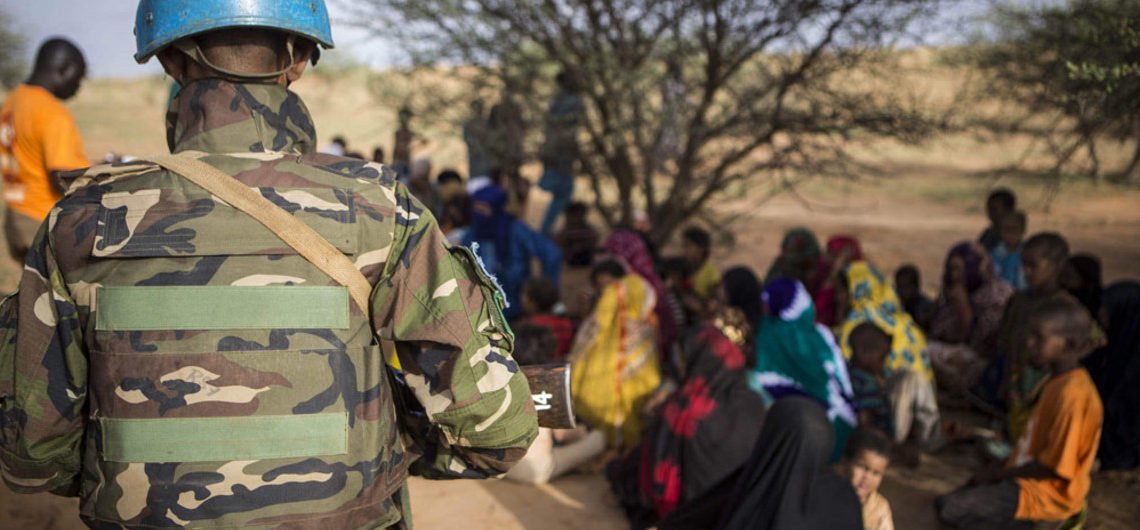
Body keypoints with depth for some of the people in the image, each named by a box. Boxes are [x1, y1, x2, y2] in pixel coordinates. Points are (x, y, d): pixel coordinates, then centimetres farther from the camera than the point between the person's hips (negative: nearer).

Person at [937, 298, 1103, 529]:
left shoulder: (1072, 393, -25)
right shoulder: (1058, 383, 7)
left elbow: (1051, 466, -23)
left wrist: (1000, 473, -12)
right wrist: (1000, 470, 7)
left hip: (1046, 493, -10)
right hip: (1026, 479, 10)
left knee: (951, 508, -19)